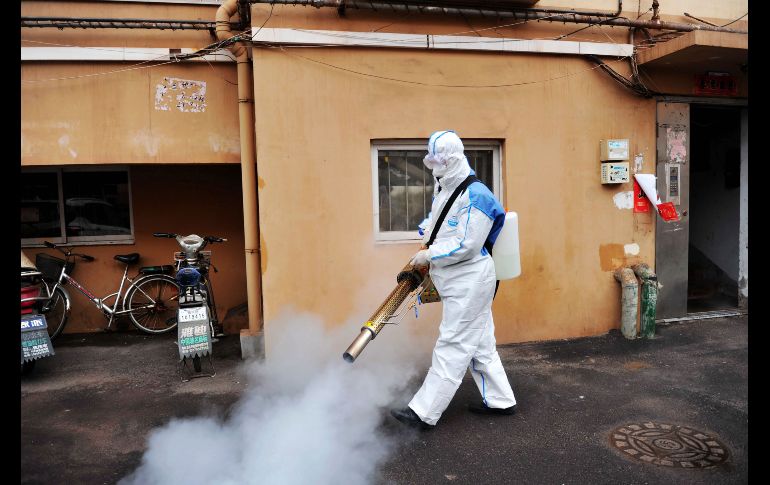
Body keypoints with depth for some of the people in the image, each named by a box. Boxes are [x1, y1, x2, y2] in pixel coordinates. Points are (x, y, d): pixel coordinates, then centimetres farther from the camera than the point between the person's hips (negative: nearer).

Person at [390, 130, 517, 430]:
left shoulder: (475, 196, -18)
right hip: (459, 283, 10)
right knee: (480, 345, 17)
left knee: (452, 347, -3)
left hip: (469, 283, -10)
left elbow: (466, 246, -22)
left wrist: (430, 256, -14)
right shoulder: (443, 191, 11)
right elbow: (433, 219, 28)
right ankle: (500, 400, 30)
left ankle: (424, 413, 3)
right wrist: (427, 233, 6)